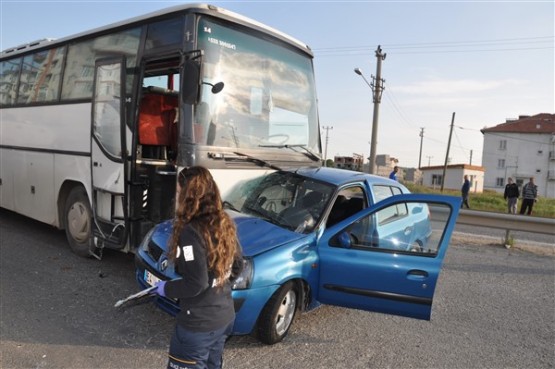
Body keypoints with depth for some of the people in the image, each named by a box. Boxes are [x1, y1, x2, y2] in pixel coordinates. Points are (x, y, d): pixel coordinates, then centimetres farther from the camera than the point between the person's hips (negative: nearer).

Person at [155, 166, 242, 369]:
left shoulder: (191, 232, -24)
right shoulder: (225, 224, 0)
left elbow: (195, 284, -25)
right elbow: (237, 265, 10)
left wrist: (166, 288, -9)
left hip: (198, 324, -7)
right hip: (226, 317, 8)